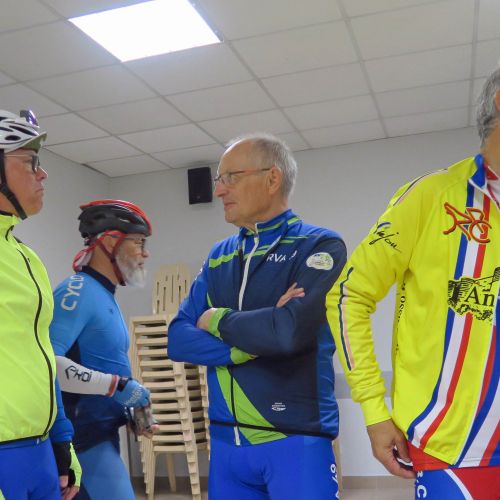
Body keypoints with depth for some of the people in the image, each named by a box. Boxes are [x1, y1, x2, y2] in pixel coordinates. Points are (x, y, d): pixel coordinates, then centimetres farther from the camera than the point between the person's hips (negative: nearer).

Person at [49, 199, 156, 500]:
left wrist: (132, 403, 8)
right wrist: (116, 385, -22)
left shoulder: (105, 295, 14)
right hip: (84, 434, -9)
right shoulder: (77, 292, -15)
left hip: (102, 431, 9)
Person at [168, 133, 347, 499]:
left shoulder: (319, 246, -8)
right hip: (226, 441, 5)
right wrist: (253, 342, -14)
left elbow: (290, 331, -23)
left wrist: (219, 321, -6)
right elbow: (178, 340, 1)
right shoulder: (219, 256, 9)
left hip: (296, 440, -5)